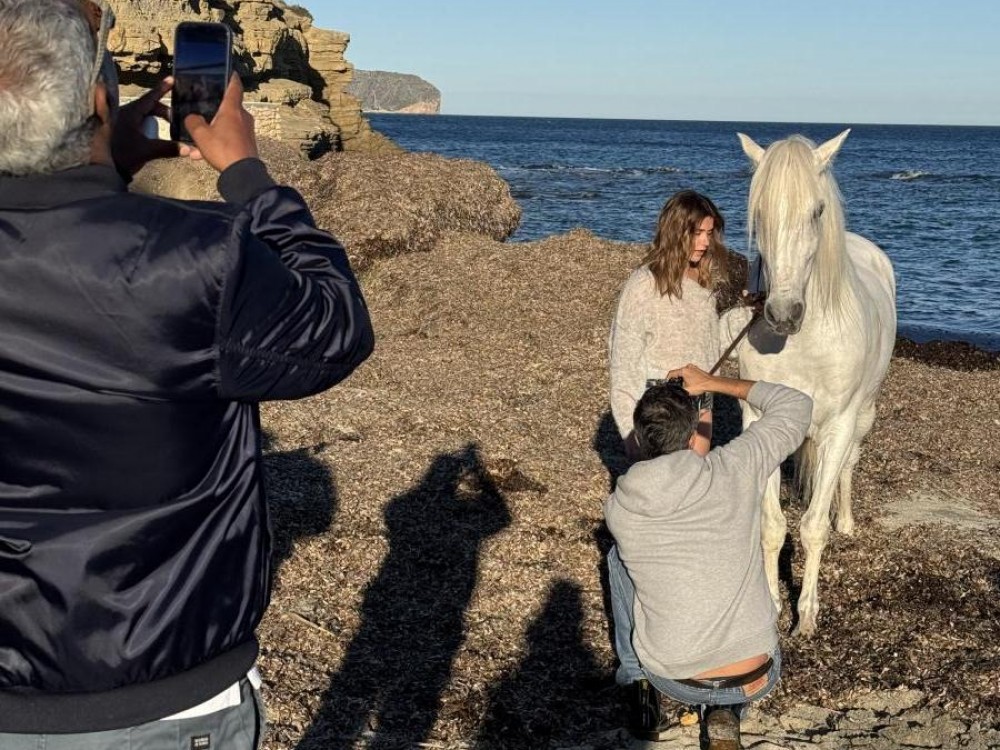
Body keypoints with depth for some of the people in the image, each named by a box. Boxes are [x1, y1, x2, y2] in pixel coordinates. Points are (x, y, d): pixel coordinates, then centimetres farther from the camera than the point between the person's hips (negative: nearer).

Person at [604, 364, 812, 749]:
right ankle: (724, 711, 10)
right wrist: (713, 383, 12)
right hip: (757, 681, 0)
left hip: (674, 681, 0)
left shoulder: (618, 508, -9)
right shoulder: (734, 468, -11)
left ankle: (640, 691, 21)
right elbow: (796, 406, 6)